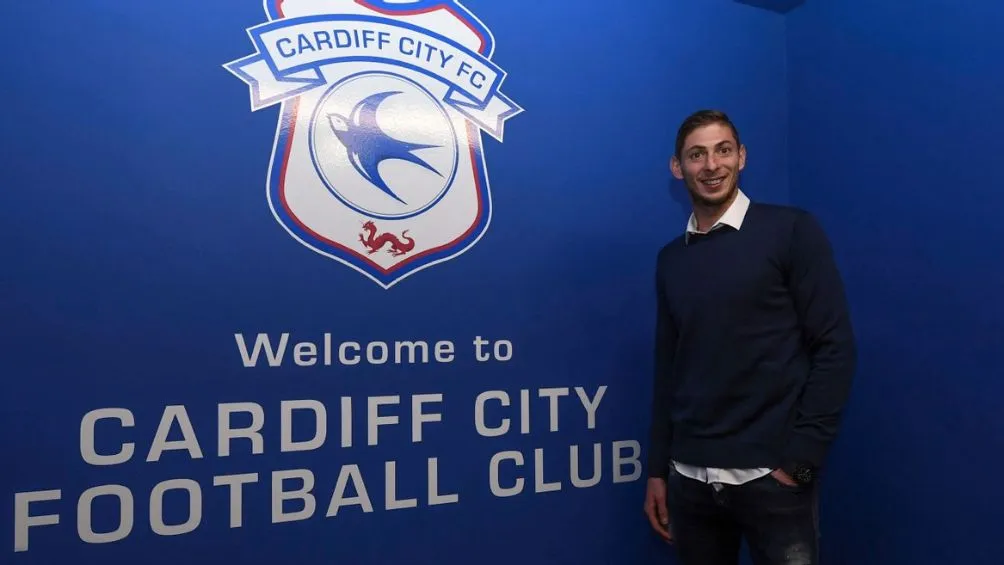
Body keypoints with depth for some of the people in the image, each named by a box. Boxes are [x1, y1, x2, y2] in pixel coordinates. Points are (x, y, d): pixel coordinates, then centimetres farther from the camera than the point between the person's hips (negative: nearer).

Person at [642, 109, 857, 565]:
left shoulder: (791, 231, -4)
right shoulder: (671, 259, 8)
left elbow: (834, 347, -7)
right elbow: (667, 368, 10)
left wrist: (801, 459, -11)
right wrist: (657, 469, 9)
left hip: (770, 475, -4)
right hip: (690, 478, 4)